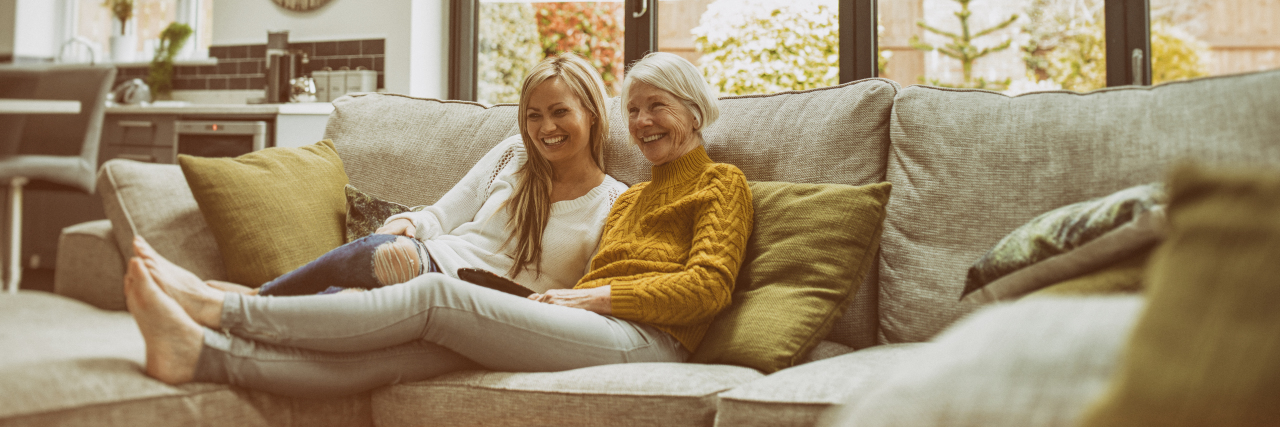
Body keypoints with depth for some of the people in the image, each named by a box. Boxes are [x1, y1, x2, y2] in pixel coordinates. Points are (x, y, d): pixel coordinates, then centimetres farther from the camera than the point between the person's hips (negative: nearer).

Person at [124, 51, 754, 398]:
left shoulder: (722, 183, 14)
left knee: (436, 295, -22)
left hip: (644, 340, -6)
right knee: (407, 352, -19)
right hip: (589, 332, 6)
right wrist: (564, 299, 3)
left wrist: (595, 296, -6)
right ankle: (203, 352, -34)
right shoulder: (629, 198, 35)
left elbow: (707, 285, -2)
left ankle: (225, 308, -22)